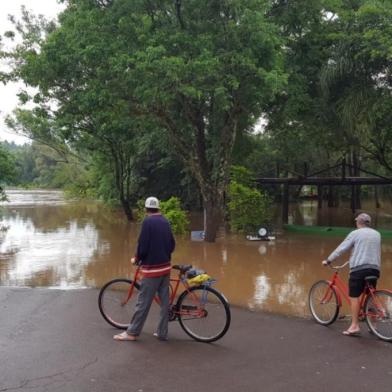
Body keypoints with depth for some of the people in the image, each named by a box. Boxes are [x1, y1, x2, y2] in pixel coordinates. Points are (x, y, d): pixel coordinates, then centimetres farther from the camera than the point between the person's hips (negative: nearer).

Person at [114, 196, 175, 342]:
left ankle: (132, 332, 10)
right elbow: (172, 245, 13)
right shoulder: (166, 222, 8)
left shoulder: (148, 222, -13)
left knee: (143, 302, 1)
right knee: (165, 301, 10)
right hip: (165, 267, 7)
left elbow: (143, 246, -16)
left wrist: (136, 259, 1)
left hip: (152, 268, -7)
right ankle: (162, 333, 17)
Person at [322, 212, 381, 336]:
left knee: (354, 296, -3)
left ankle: (354, 326, -7)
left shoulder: (355, 233, -2)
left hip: (359, 268, -6)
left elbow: (340, 249, -5)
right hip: (374, 268, 6)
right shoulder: (377, 234, 12)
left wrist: (328, 260, 2)